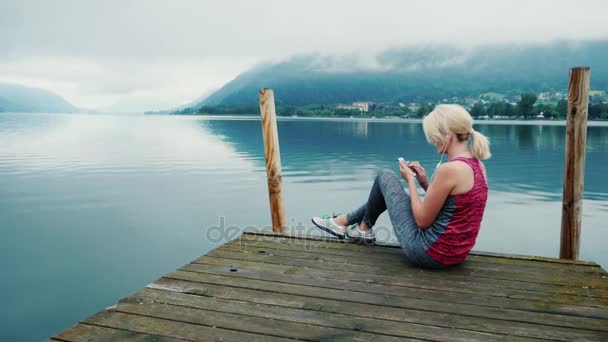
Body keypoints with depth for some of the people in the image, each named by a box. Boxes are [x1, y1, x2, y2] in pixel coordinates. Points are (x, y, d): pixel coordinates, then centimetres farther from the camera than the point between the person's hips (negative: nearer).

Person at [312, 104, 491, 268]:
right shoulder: (478, 166, 2)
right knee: (388, 191, 24)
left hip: (430, 252, -9)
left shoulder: (449, 169, -26)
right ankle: (344, 221, 39)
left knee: (385, 177, 8)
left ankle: (364, 228, 30)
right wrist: (425, 182, 4)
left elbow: (422, 220, -19)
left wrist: (410, 180, -7)